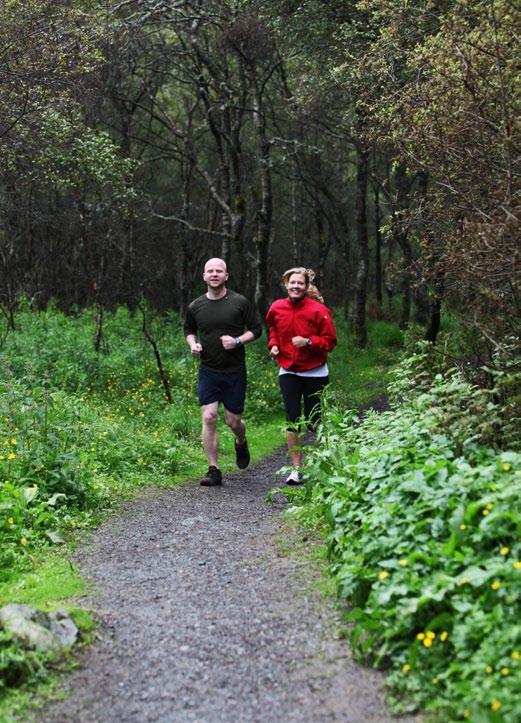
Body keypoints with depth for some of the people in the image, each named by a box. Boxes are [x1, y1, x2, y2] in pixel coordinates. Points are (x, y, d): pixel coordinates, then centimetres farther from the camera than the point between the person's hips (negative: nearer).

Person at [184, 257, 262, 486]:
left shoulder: (240, 302, -4)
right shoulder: (195, 306, 3)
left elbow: (256, 329, 2)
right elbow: (189, 330, 20)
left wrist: (237, 341, -15)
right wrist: (193, 344, -1)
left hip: (235, 372, -1)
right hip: (208, 371, 2)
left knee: (233, 421, 4)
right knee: (208, 418, -9)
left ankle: (241, 443, 41)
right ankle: (213, 470, -1)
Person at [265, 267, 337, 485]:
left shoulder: (318, 310, -13)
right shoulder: (276, 308, -1)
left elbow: (329, 341, -9)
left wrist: (308, 342, -24)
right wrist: (273, 344, 4)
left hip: (314, 373, -3)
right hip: (288, 372, 3)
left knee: (313, 421, 3)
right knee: (292, 420, -2)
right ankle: (296, 469, 5)